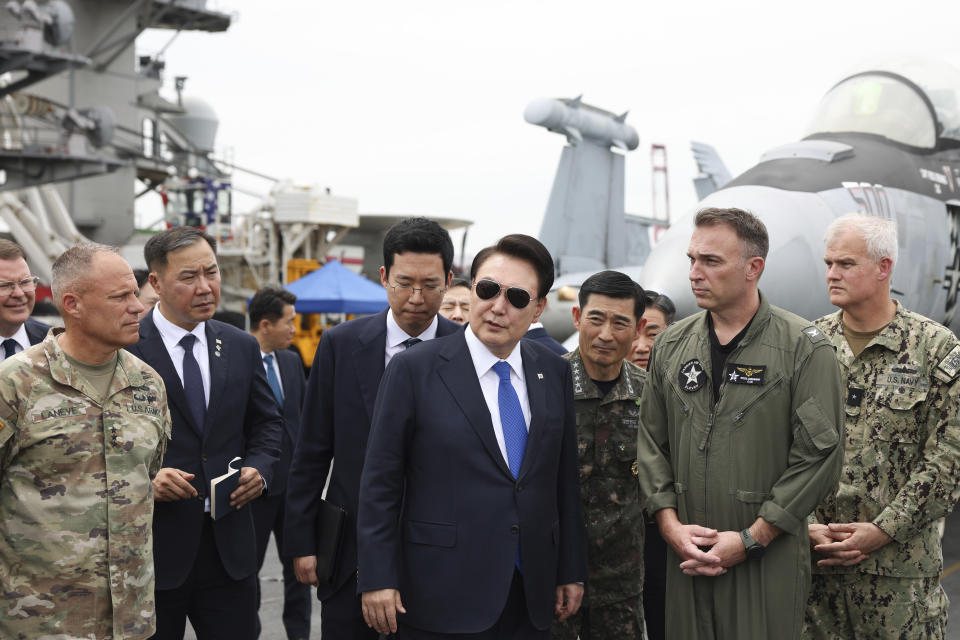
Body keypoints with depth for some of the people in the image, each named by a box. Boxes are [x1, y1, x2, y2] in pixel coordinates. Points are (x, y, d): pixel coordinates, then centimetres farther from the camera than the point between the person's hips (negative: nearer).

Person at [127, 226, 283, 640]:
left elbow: (266, 423, 16)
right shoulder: (123, 348, -7)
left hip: (230, 547, 4)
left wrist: (258, 468, -3)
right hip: (152, 548, -4)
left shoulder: (242, 347, 8)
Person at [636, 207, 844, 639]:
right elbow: (652, 442, 11)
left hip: (770, 561, -4)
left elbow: (818, 455, -10)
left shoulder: (805, 348, -6)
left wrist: (751, 539, -12)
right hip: (686, 556, 4)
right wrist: (670, 524, -2)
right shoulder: (671, 345, 8)